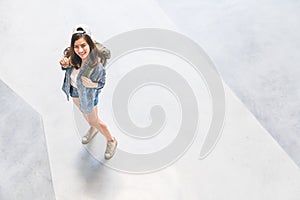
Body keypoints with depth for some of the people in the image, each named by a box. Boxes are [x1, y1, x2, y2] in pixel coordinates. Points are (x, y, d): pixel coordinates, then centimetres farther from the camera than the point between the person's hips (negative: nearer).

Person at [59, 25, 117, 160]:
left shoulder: (97, 66, -38)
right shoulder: (72, 56, -26)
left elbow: (101, 83, -19)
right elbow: (67, 69, -3)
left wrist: (91, 84, -38)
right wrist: (64, 65, -25)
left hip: (88, 95, -5)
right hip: (74, 91, 5)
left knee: (94, 121, 18)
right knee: (83, 112, 33)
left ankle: (111, 141, 46)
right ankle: (93, 129, 66)